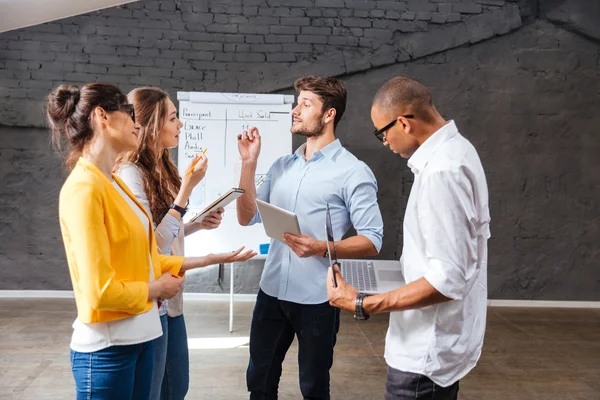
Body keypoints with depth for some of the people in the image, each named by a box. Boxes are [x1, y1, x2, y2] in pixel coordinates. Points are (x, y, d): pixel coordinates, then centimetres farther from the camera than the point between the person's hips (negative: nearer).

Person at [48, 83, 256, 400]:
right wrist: (155, 289, -8)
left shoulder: (113, 183, 9)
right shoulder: (84, 188, -19)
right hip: (107, 347, -8)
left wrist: (204, 260, 10)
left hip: (137, 335, 8)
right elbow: (100, 290, -22)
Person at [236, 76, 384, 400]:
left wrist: (322, 248, -28)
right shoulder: (281, 166, 9)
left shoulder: (353, 172, -9)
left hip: (316, 299, -5)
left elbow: (372, 241, -12)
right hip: (271, 292, 5)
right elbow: (247, 218, 6)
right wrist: (249, 163, -1)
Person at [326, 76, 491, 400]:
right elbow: (463, 237, 17)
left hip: (427, 350, -10)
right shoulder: (454, 149, 7)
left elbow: (448, 280, -27)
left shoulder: (441, 171, -25)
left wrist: (362, 305, -25)